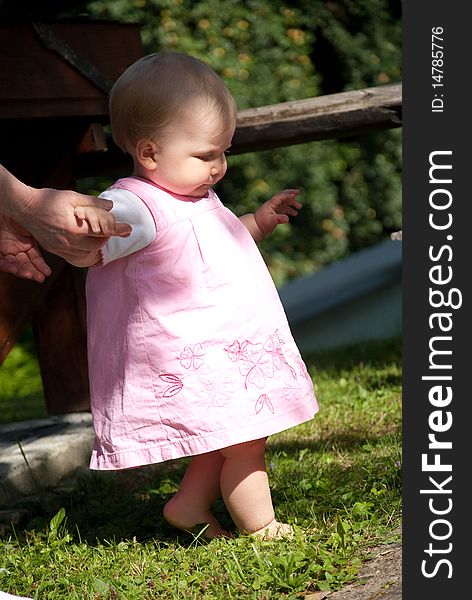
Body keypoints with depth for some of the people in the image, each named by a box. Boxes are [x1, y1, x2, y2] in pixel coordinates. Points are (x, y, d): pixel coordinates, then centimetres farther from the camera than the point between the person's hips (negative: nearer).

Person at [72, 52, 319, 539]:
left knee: (233, 440, 18)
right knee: (244, 443, -4)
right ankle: (261, 529, 12)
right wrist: (81, 221, -55)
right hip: (192, 359, -10)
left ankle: (190, 505, 33)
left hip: (231, 349, 10)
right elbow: (87, 250, -33)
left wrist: (262, 219, 24)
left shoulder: (196, 197, 15)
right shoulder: (137, 205, -18)